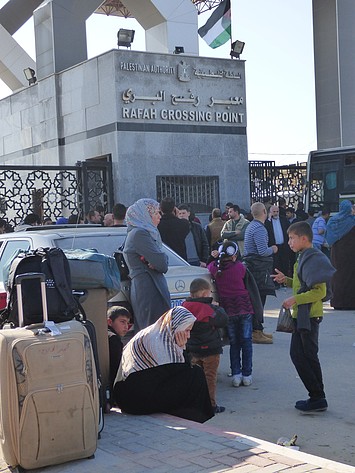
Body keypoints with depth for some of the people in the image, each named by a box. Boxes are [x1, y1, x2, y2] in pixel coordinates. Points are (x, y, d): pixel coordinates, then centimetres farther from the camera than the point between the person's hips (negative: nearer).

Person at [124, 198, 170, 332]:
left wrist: (156, 263, -7)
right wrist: (160, 262, 4)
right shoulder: (139, 234, -11)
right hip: (149, 290, -10)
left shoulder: (143, 232, 20)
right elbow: (161, 262, -17)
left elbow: (163, 263, 15)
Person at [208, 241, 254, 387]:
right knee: (246, 342, 9)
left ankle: (236, 375, 5)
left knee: (234, 343, 13)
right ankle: (246, 375, 8)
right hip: (244, 308, -2)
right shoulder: (240, 267, -10)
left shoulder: (214, 267, -4)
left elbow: (209, 266, 17)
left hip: (228, 310, 2)